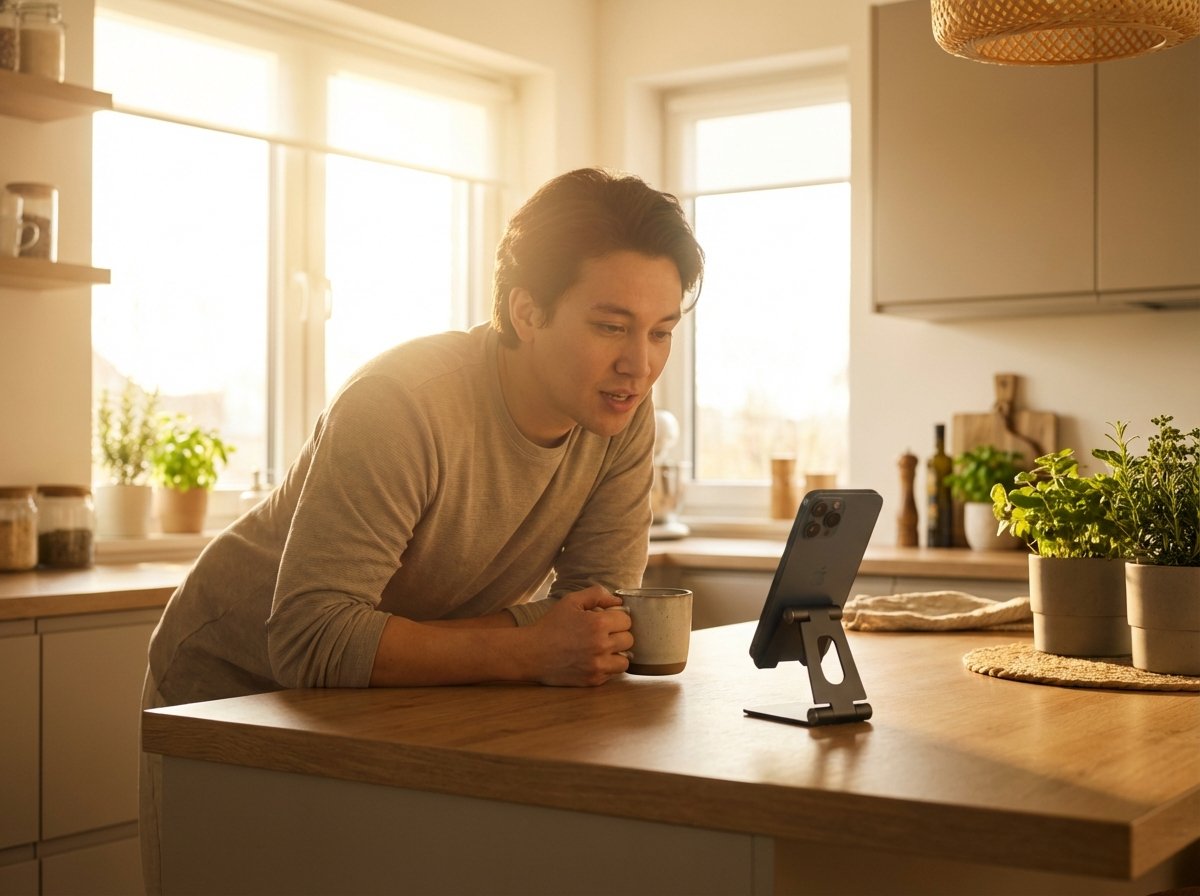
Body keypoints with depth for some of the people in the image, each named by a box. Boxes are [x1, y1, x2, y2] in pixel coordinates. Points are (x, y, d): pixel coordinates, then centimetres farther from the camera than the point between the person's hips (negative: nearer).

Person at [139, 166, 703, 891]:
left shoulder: (624, 420, -13)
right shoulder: (402, 405, -33)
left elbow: (601, 599, -11)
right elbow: (310, 639, -38)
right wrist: (527, 648, -43)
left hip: (400, 701, 5)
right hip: (233, 691, -4)